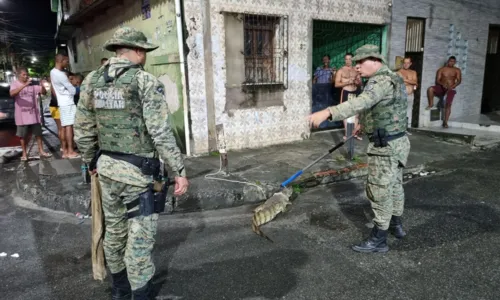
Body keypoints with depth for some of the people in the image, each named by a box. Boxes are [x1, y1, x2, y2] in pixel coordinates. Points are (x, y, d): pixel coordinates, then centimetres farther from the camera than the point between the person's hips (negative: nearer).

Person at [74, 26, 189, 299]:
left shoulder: (91, 81, 6)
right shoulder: (147, 82, -12)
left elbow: (83, 131, 9)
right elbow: (161, 133, -18)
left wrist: (92, 162, 21)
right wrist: (179, 171, -13)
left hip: (107, 167, 7)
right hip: (138, 171, -7)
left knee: (114, 228, 20)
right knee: (140, 235, 4)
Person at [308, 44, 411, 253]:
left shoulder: (382, 81, -21)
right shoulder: (391, 78, 13)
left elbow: (360, 103, -40)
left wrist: (327, 112, -52)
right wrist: (362, 125, 37)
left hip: (386, 146, -10)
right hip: (397, 142, 10)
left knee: (379, 192, -1)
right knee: (394, 185, 23)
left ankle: (379, 240, 11)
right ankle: (396, 224, 41)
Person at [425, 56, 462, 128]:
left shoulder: (457, 70, 10)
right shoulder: (441, 69, 9)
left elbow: (459, 81, -1)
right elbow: (438, 80, 2)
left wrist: (452, 86, -20)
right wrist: (443, 84, -21)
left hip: (450, 89, -1)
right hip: (441, 87, 1)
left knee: (448, 104, -18)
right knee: (430, 89, -29)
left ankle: (445, 122, -12)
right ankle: (431, 104, -8)